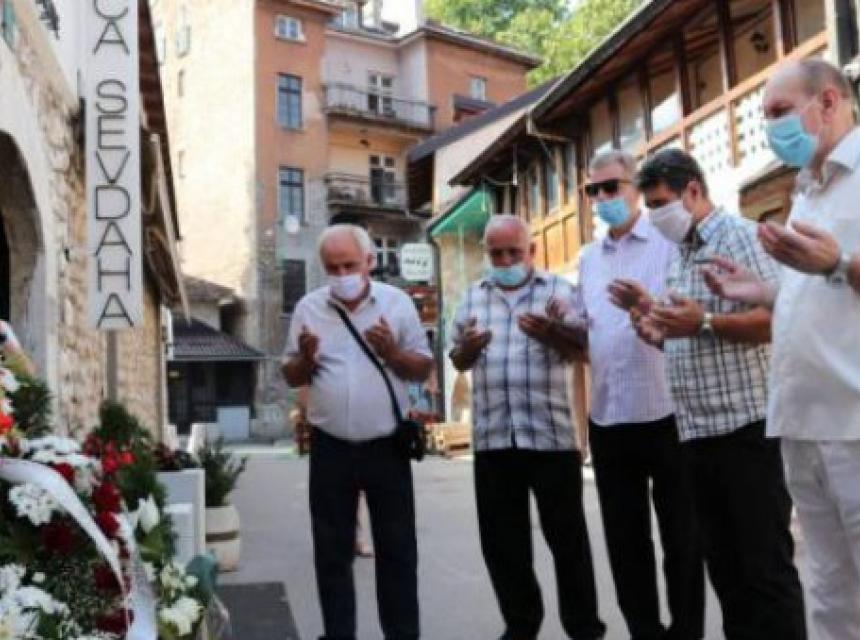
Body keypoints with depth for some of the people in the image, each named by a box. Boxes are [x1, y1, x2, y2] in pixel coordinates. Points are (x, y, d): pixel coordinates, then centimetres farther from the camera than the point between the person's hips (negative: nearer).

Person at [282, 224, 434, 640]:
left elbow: (423, 369, 2)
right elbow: (291, 377, 8)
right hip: (331, 449, 1)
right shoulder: (309, 308, 3)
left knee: (397, 549, 8)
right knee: (332, 551, 10)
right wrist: (305, 358, -13)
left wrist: (392, 352, -17)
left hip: (386, 446, -1)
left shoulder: (397, 303, 0)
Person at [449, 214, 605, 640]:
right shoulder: (473, 297, 15)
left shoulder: (558, 290, 4)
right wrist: (467, 347, -7)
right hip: (492, 437, 4)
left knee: (567, 536, 4)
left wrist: (551, 334, -21)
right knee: (500, 541, 10)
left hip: (550, 434, -3)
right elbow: (458, 362, 16)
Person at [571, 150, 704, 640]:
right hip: (608, 417, 6)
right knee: (624, 537, 13)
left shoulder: (670, 240, -1)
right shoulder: (589, 258, 15)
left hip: (667, 411, -5)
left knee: (681, 536, 7)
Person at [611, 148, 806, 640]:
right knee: (723, 562, 14)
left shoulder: (741, 235, -7)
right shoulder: (682, 256, 18)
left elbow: (779, 318, -19)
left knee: (767, 565, -1)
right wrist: (649, 313, 7)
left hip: (746, 427, -8)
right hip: (697, 433, 8)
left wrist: (704, 323, -25)